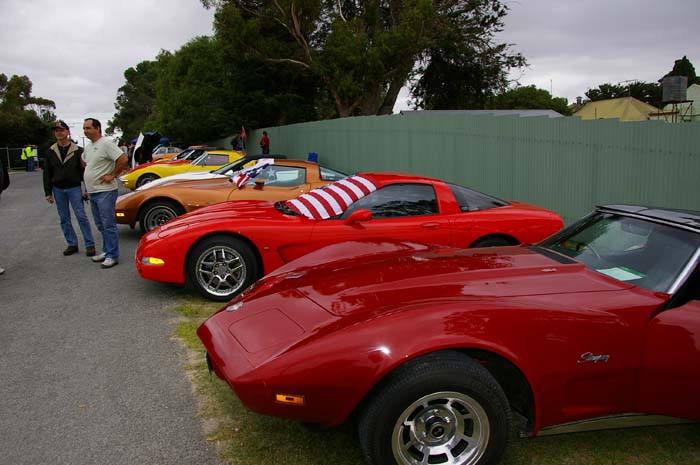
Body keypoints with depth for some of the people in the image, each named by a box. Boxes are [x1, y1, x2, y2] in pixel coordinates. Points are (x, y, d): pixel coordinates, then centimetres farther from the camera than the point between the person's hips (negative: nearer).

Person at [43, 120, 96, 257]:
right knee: (64, 219, 8)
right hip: (58, 190, 4)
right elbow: (47, 173, 8)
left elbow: (85, 170, -2)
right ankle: (72, 244, 17)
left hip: (74, 188, -4)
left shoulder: (77, 150, -3)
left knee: (82, 216, -5)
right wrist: (48, 192, 4)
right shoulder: (51, 152, 5)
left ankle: (90, 245, 0)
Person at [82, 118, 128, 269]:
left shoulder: (106, 144, -13)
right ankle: (106, 251, 25)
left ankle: (112, 256, -2)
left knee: (108, 225, -6)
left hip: (105, 192, -9)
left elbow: (123, 159, -22)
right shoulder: (88, 147, 15)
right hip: (93, 192, 9)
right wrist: (88, 188, 20)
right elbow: (84, 161, 32)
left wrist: (112, 175, -16)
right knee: (101, 225, 15)